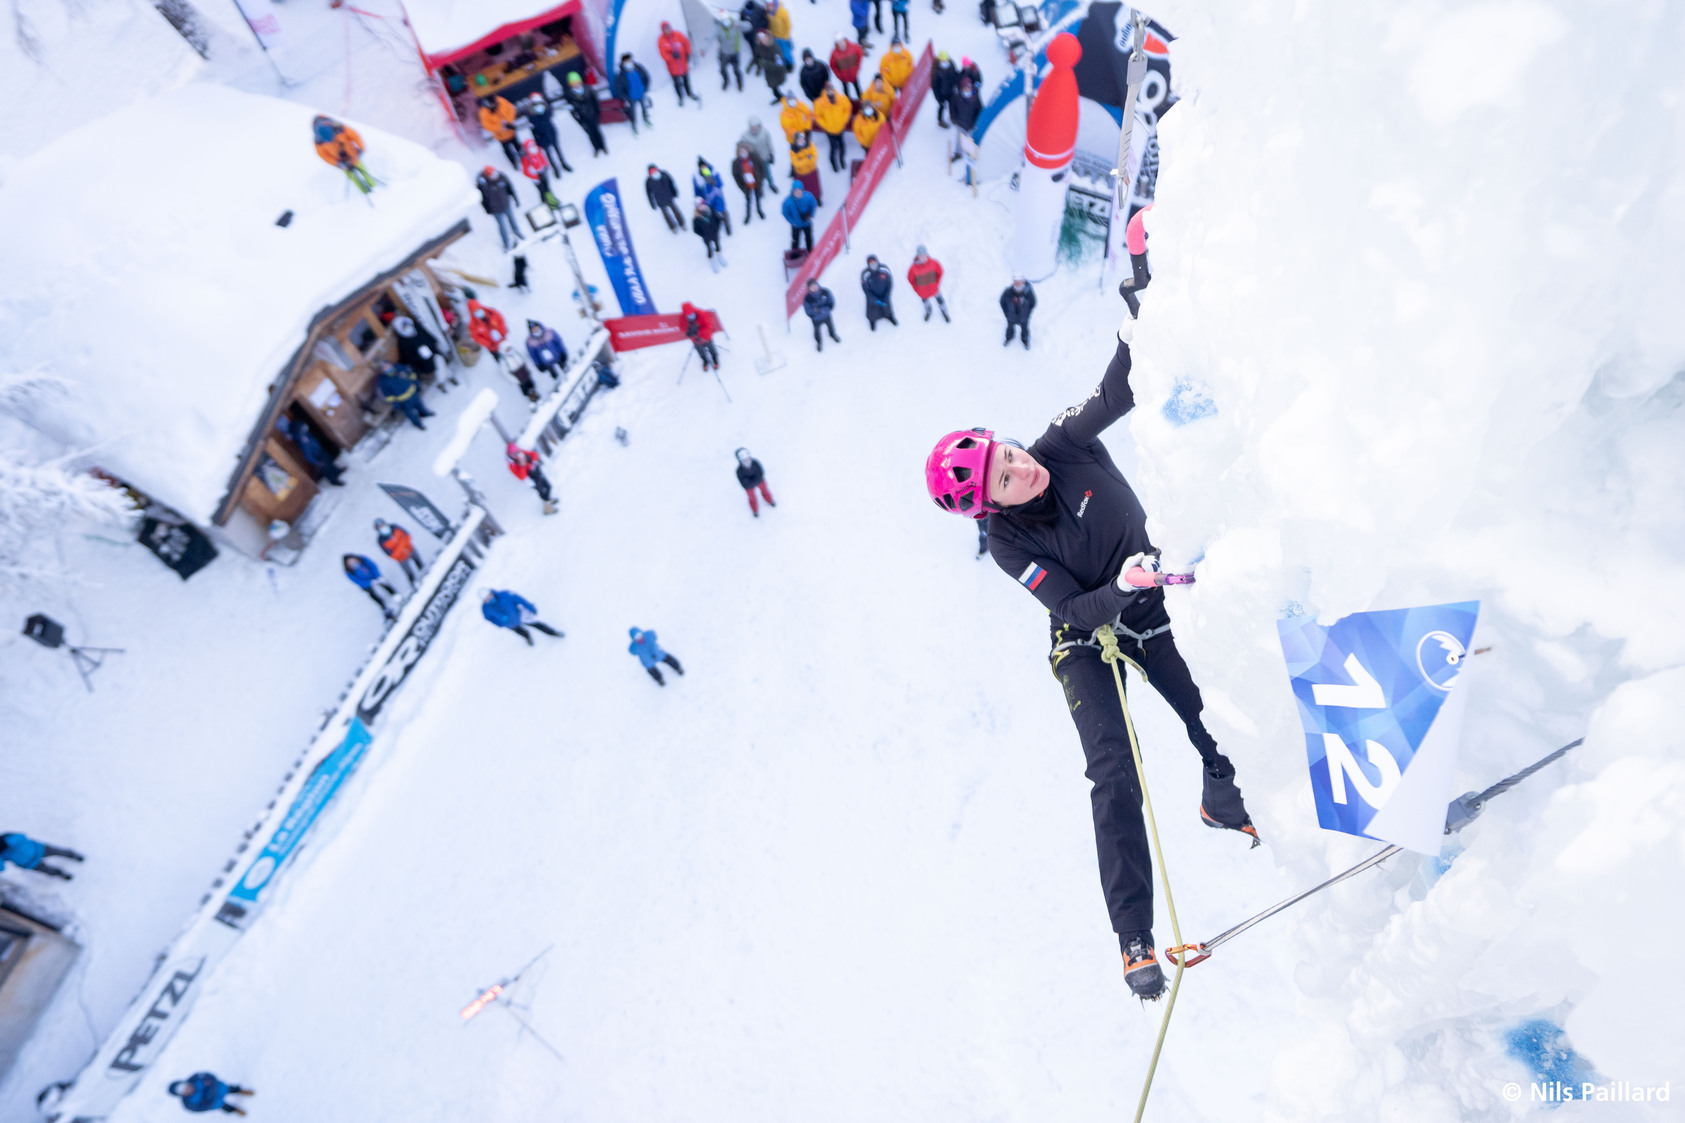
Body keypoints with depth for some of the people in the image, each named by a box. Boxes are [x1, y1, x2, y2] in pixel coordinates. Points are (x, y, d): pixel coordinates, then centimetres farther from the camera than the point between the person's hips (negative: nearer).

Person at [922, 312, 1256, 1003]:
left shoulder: (1063, 447, -18)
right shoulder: (1008, 544, -24)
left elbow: (1117, 395, -28)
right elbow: (1078, 609, -24)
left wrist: (1135, 330, -44)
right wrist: (1120, 589, -42)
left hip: (1151, 607, 4)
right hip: (1087, 639, -3)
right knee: (1116, 777, -12)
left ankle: (1222, 803, 39)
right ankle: (1134, 939, 0)